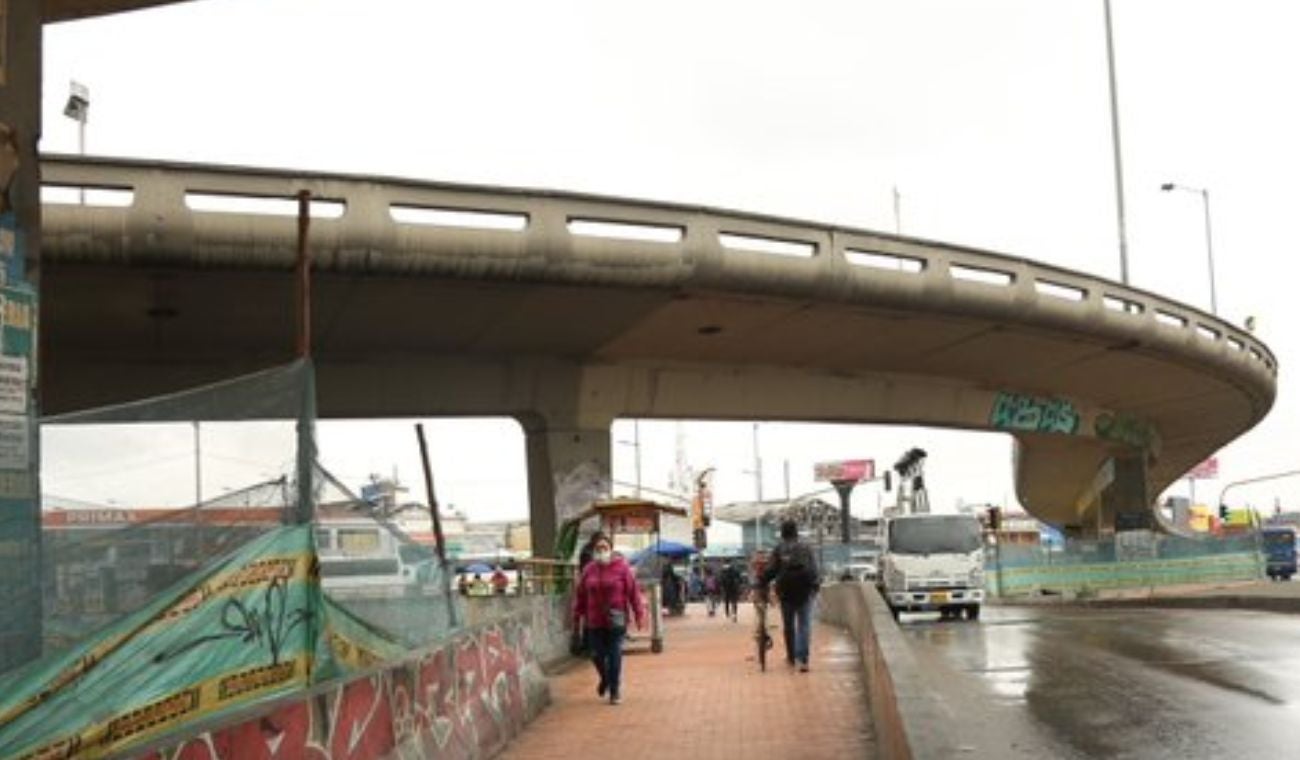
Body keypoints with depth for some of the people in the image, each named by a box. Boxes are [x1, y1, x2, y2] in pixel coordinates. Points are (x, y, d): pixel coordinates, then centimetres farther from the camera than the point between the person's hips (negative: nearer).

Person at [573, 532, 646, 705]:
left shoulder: (621, 567, -4)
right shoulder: (589, 570, 5)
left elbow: (633, 592, -5)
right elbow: (580, 595, 10)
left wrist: (639, 615, -8)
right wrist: (577, 618, 10)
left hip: (616, 621, -3)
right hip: (595, 621, 3)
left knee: (615, 656, -2)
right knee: (597, 655, 7)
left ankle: (615, 691, 10)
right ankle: (605, 679, 38)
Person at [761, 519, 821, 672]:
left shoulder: (779, 549, -1)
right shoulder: (805, 548, 3)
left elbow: (770, 570, -9)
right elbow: (814, 570, 5)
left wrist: (761, 583, -1)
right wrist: (816, 585, 17)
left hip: (786, 592, 0)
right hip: (804, 591, 0)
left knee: (788, 626, 14)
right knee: (804, 626, -2)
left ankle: (791, 656, 24)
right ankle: (802, 659, -14)